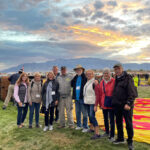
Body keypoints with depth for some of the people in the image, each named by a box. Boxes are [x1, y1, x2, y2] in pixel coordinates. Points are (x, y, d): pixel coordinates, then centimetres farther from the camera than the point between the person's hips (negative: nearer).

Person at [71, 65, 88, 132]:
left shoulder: (85, 77, -8)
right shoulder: (75, 78, 12)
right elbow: (72, 85, 8)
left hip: (82, 98, -6)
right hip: (76, 98, 7)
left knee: (84, 113, 2)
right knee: (77, 112, 16)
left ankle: (85, 127, 14)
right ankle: (79, 125, 31)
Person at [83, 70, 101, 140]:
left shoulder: (94, 82, -15)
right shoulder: (87, 82, 13)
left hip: (92, 102, -9)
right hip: (87, 102, 9)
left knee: (92, 116, -13)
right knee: (90, 115, 19)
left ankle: (97, 133, -9)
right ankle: (91, 128, 37)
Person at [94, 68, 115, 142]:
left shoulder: (114, 81, -11)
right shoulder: (101, 83, 4)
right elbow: (99, 94, 7)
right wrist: (97, 104, 8)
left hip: (111, 104, -5)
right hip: (104, 104, 5)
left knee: (112, 120, 4)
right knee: (105, 119, 19)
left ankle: (112, 135, 19)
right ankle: (107, 132, 38)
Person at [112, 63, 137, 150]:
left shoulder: (128, 78, -8)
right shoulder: (116, 79, 13)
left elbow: (132, 93, -14)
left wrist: (128, 103, -21)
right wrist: (114, 102, 12)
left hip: (126, 105, -7)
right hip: (117, 105, 7)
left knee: (128, 123, 1)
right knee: (118, 122, 16)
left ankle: (130, 141, 18)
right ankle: (120, 138, 33)